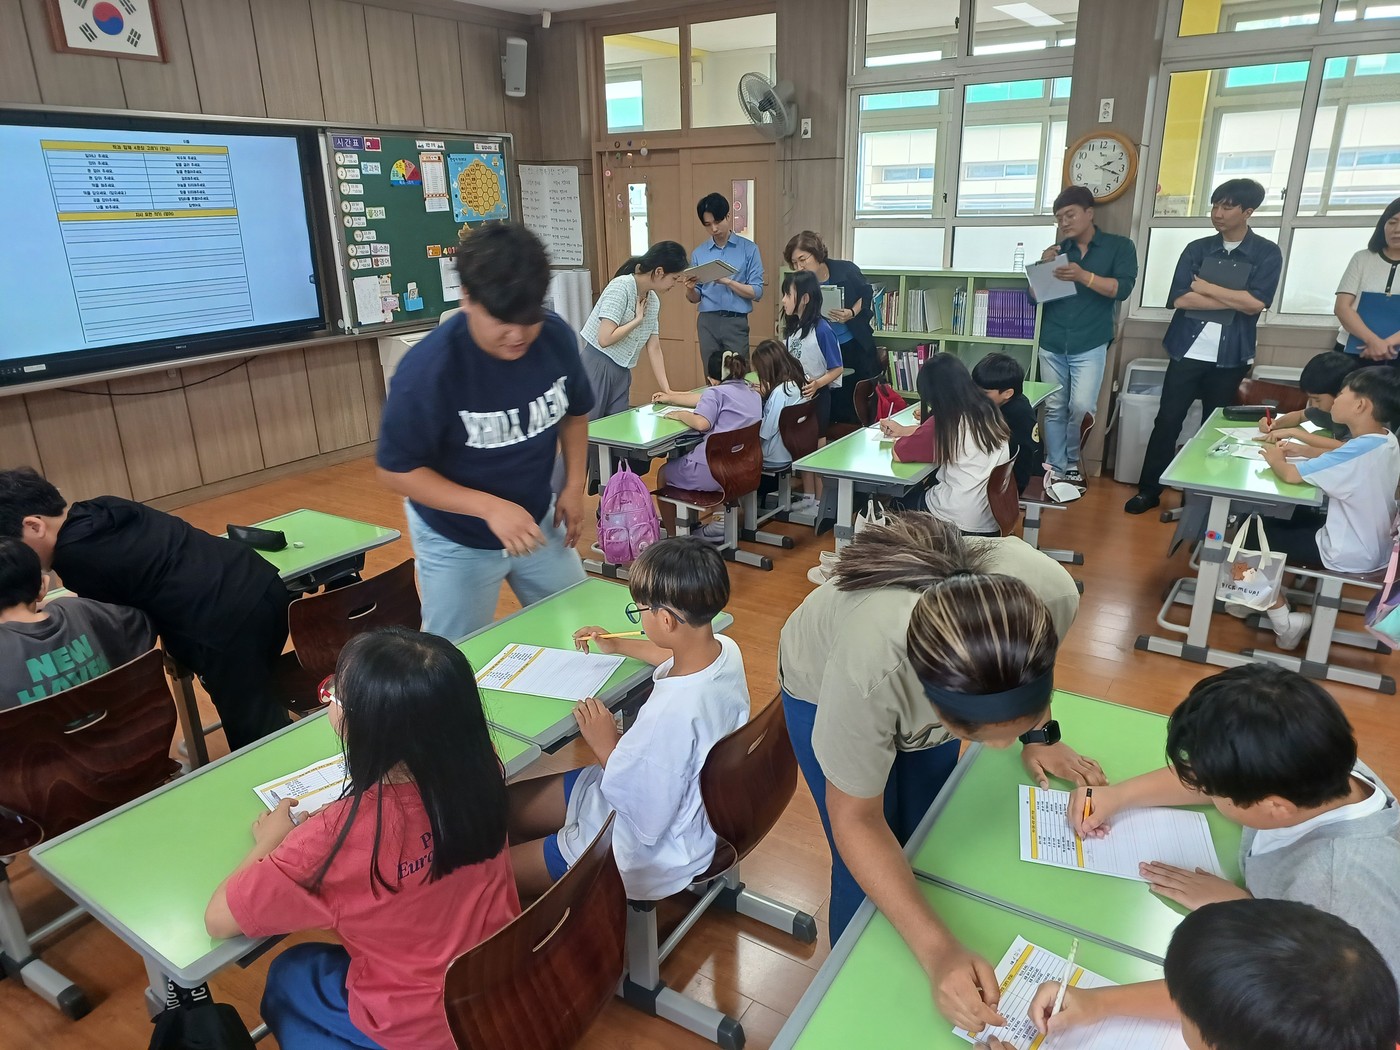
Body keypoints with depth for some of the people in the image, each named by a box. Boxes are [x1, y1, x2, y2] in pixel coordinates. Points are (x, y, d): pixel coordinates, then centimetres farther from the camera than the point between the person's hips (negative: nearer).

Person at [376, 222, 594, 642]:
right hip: (456, 540, -4)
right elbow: (396, 470, -21)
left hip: (539, 521, 4)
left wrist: (574, 486, -7)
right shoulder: (427, 368, -29)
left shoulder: (557, 337, -16)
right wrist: (490, 507, -31)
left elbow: (575, 412, 4)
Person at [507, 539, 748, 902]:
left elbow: (645, 820, -28)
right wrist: (618, 645, 24)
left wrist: (605, 746, -16)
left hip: (653, 851, -9)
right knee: (507, 804, 17)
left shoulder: (673, 710, -40)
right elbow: (685, 657, 16)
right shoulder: (726, 649, -12)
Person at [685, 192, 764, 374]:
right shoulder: (698, 253, 10)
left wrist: (727, 281, -16)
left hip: (736, 322, -2)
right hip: (707, 323, 3)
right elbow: (695, 298, 12)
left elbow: (757, 292, -4)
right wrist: (690, 289, -10)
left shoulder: (749, 249, 2)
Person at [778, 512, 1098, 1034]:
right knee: (868, 870, 3)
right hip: (823, 686, -3)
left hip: (941, 680, 3)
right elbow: (856, 821, -29)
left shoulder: (1052, 593, -37)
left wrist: (1037, 735, -8)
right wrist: (939, 951, -36)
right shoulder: (868, 668, -46)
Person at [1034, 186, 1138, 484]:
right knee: (1054, 408, 3)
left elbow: (1123, 288, -9)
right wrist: (1044, 267, -5)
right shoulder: (1057, 251, 14)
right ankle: (1056, 468, 11)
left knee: (1081, 407, -12)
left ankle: (1072, 463, 7)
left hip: (1090, 345, -3)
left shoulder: (1119, 246, 5)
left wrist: (1083, 275, -21)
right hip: (1052, 344, 3)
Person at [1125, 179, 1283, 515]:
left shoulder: (1268, 254, 1)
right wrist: (1236, 299, -11)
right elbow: (1179, 299, -9)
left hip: (1230, 357, -1)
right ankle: (1149, 489, 9)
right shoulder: (1197, 249, 4)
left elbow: (1256, 303, -14)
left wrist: (1204, 287, -10)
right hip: (1188, 350, 1)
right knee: (1168, 420, 0)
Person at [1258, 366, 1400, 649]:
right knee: (1287, 521, 23)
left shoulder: (1360, 450, -30)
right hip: (1372, 547, 9)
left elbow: (1291, 475, -26)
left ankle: (1283, 621, 4)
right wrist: (1302, 450, 4)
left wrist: (1276, 459, -5)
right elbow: (1339, 458, 18)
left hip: (1349, 556, -9)